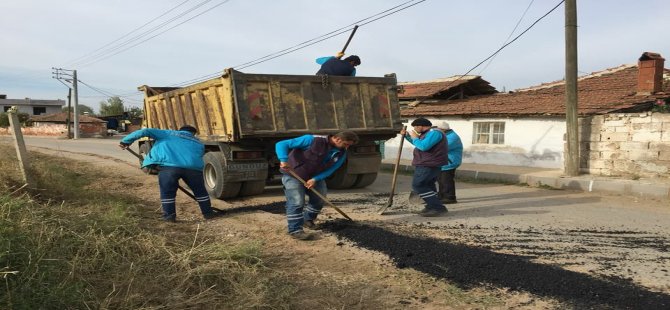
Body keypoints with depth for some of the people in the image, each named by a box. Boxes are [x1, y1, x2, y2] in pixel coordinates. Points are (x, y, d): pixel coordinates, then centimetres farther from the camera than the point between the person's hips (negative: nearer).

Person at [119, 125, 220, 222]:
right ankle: (208, 213, 28)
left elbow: (145, 132, 19)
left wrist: (126, 141, 24)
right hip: (193, 167, 2)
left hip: (169, 166, -2)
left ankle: (169, 215, 19)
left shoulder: (168, 134, 26)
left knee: (167, 192, 16)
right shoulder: (199, 143, 32)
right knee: (200, 191, 21)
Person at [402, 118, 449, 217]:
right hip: (427, 164, 11)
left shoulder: (434, 133, -17)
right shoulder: (428, 134, 16)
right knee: (427, 185, 18)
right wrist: (406, 135, 21)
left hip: (428, 165, -11)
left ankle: (438, 208, -16)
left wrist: (415, 138, -13)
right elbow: (418, 144, 31)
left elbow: (423, 146, -29)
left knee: (418, 185, -12)